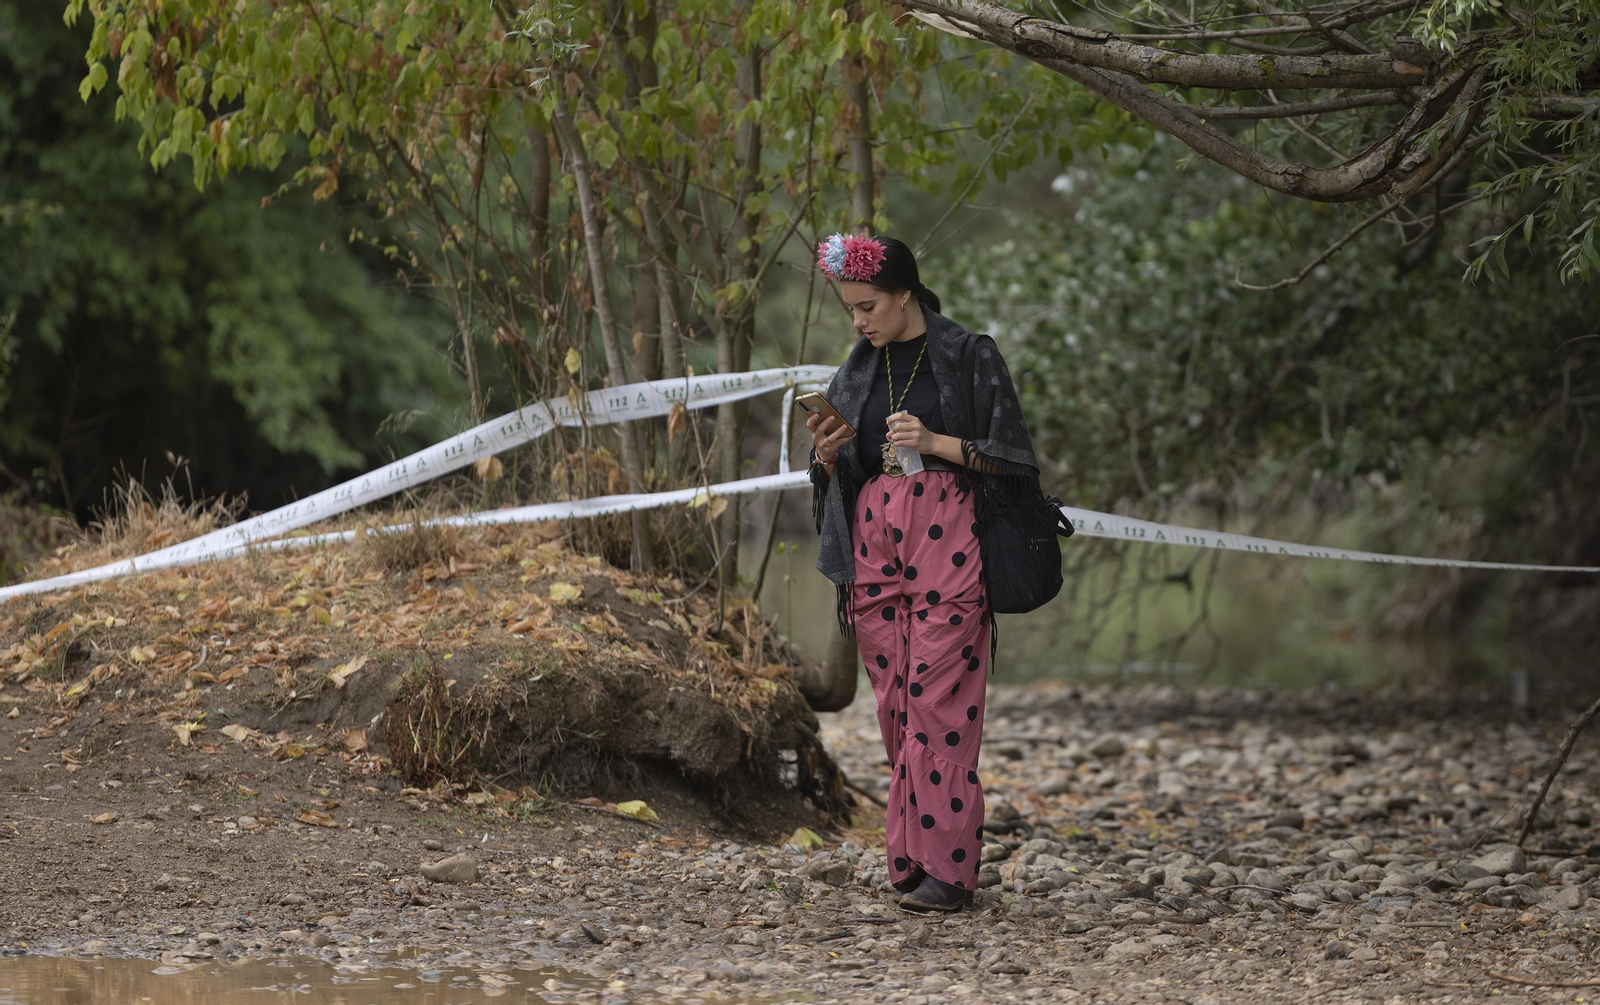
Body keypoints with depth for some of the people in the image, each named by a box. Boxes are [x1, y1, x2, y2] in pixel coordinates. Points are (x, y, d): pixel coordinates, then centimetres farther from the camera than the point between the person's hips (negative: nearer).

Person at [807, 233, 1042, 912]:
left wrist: (936, 442, -14)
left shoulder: (970, 358, 0)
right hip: (874, 540, 5)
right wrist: (827, 451, -4)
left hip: (945, 542, -5)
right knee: (894, 699, 3)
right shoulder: (858, 370, 15)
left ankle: (946, 868, -12)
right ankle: (911, 857, 9)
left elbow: (1008, 455, -2)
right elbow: (834, 472, 18)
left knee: (937, 698, -11)